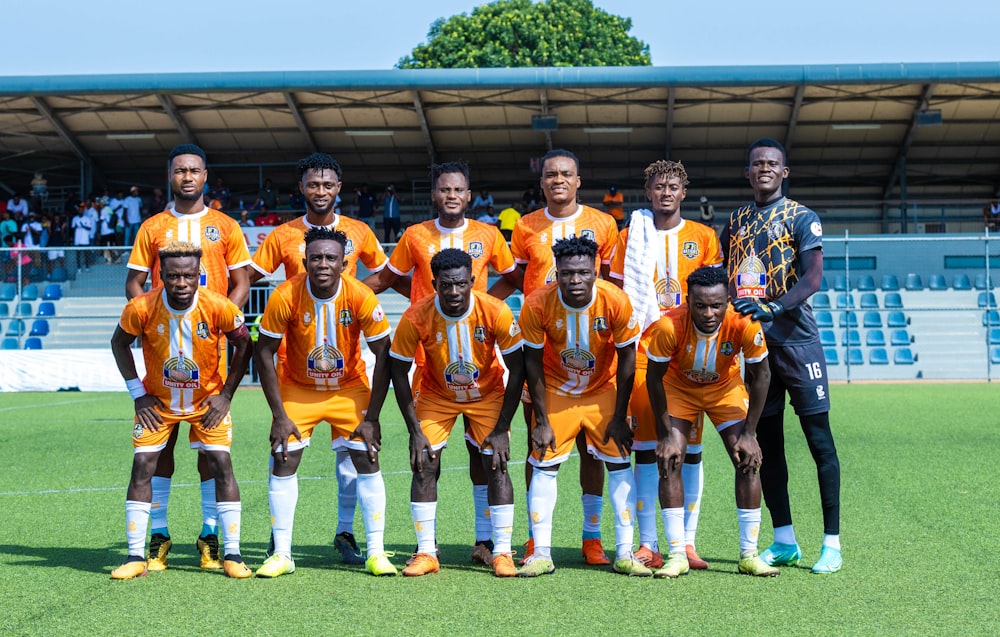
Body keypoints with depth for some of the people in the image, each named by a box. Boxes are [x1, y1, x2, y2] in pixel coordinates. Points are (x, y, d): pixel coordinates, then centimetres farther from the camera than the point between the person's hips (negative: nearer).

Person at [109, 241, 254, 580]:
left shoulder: (219, 307, -24)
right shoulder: (141, 308, -22)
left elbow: (244, 345, -6)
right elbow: (119, 343, -2)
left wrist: (226, 394, -8)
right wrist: (138, 393, -6)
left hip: (207, 399, 0)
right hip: (157, 400, 1)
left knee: (221, 465, -9)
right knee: (142, 467, -7)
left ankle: (232, 555, -2)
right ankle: (136, 556, 2)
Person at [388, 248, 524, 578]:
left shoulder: (496, 312, -27)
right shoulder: (416, 317, -26)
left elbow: (517, 369, -17)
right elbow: (399, 371, -13)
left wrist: (502, 428, -18)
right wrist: (415, 430, -16)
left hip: (488, 394, -1)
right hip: (436, 396, 1)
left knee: (496, 465, -10)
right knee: (424, 465, -9)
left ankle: (502, 553, -2)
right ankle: (426, 553, 0)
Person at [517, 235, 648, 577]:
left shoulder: (615, 301, -25)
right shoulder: (537, 304, -24)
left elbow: (626, 358, -13)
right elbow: (532, 362, -12)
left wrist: (620, 418, -10)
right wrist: (541, 420, -12)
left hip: (604, 390, 0)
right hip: (556, 391, 0)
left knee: (620, 462, -4)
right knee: (544, 465, -5)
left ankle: (624, 553, 3)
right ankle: (541, 554, 2)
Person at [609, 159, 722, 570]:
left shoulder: (703, 238, 9)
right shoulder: (630, 237, 10)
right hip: (642, 353, 0)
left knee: (690, 446, 0)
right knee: (645, 447, 0)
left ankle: (687, 542, 7)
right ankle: (647, 543, 4)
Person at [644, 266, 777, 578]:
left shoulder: (744, 325, -33)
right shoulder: (669, 326, -36)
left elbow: (760, 375, -16)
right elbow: (654, 378, -19)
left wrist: (748, 433, -15)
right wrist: (666, 434, -19)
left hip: (726, 388, 1)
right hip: (678, 387, -1)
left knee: (748, 461, -9)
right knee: (669, 461, -14)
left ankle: (748, 554, 3)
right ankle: (677, 554, -5)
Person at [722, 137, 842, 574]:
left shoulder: (801, 218, 0)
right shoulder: (735, 223, 15)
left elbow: (813, 277, -11)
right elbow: (724, 279, 18)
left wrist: (772, 308, -26)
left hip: (793, 337, -5)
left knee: (818, 437, -5)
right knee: (765, 442, 8)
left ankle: (832, 544, -1)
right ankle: (784, 541, 17)